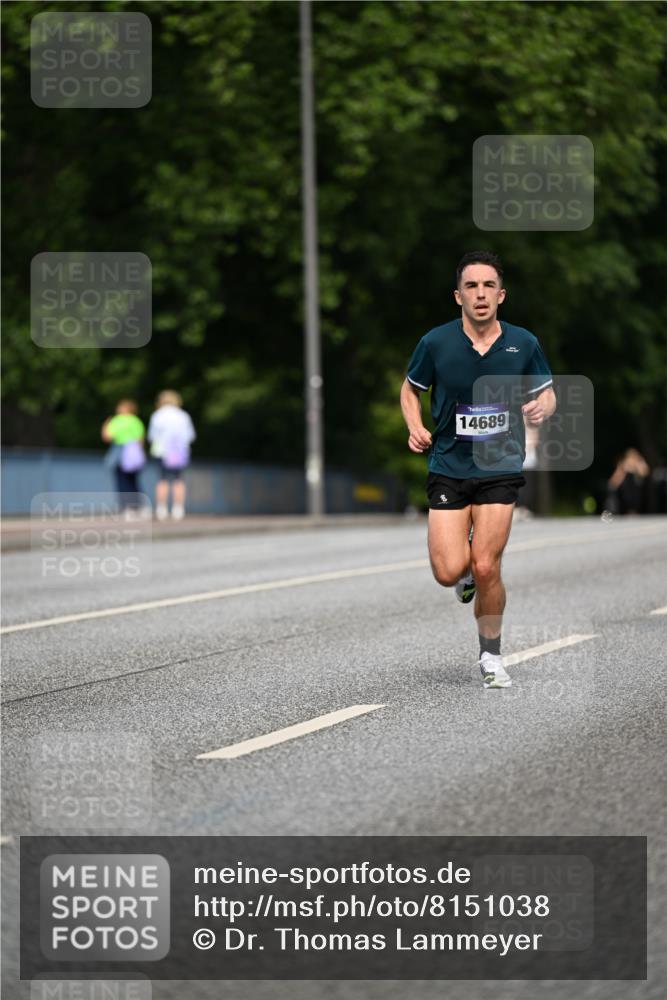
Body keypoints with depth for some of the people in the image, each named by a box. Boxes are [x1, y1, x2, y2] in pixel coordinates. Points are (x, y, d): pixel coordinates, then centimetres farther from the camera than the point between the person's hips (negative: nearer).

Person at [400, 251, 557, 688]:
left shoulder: (524, 344, -4)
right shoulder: (435, 343, -7)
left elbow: (546, 392, 11)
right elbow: (411, 389, 10)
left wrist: (541, 407, -13)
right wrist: (416, 426, -8)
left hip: (501, 468, 0)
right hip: (448, 468, 0)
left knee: (486, 569, -10)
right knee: (449, 571, -10)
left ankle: (491, 656, 13)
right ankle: (467, 564, 30)